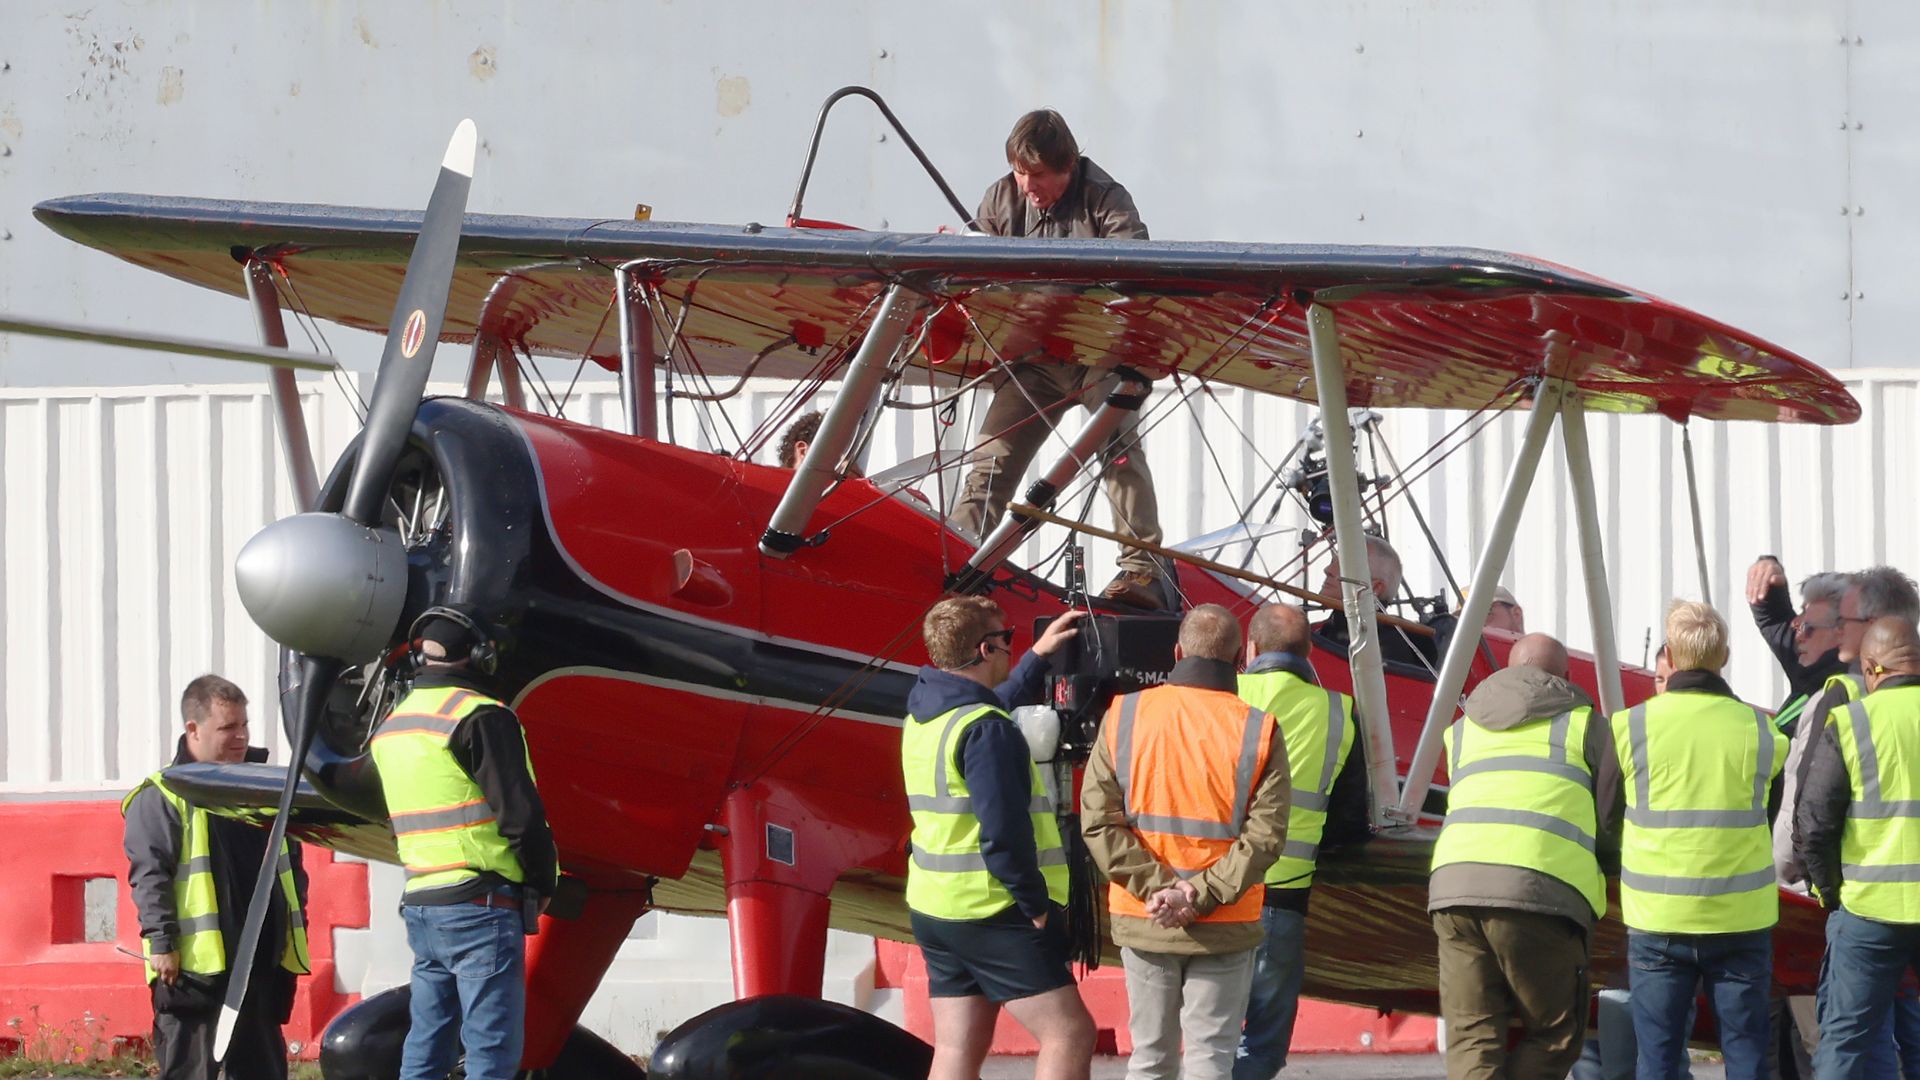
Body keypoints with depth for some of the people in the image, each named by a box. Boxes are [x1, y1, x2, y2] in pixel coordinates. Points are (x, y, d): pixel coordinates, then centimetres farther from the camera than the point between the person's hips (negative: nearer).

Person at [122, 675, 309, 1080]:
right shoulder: (162, 796, -6)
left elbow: (291, 861, 24)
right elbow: (148, 875, -12)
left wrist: (297, 926, 17)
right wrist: (161, 941, -18)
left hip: (262, 963, 7)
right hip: (194, 966, -7)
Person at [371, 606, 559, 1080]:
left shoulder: (393, 725, 16)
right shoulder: (481, 717, -10)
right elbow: (521, 813, -14)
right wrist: (543, 884, 1)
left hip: (420, 904, 8)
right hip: (482, 907, -8)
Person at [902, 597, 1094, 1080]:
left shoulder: (924, 713, 10)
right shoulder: (985, 731, -18)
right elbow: (1004, 834, -23)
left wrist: (1038, 657, 35)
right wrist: (1036, 905, -15)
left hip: (933, 909, 9)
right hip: (992, 915, -9)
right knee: (1069, 1035, -7)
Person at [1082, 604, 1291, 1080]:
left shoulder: (1124, 716, -1)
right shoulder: (1258, 731, -6)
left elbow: (1098, 820, -6)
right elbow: (1264, 835, -14)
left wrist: (1155, 887, -11)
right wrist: (1201, 895, -16)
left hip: (1141, 921, 2)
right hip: (1224, 928, -2)